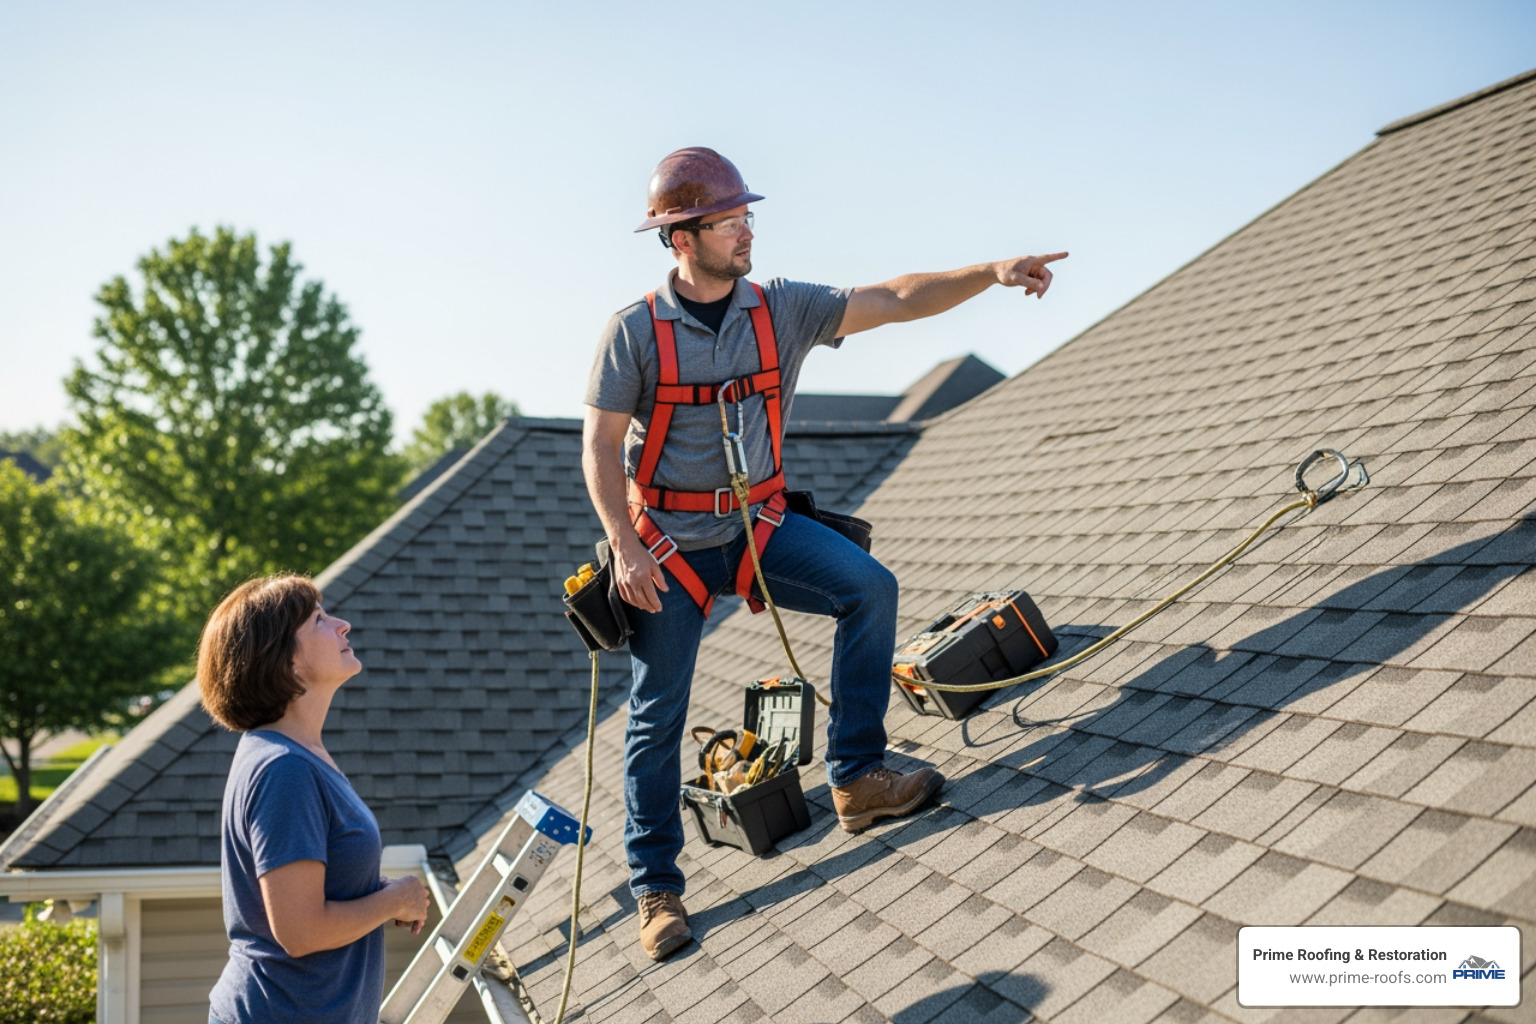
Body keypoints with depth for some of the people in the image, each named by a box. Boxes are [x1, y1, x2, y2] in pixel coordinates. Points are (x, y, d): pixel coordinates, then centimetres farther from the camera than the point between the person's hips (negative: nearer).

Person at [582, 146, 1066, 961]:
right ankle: (656, 890, 17)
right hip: (669, 539, -3)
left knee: (869, 587, -20)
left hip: (759, 523, 3)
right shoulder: (634, 333, -12)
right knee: (657, 717, 1)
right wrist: (626, 549, -21)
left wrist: (992, 273, -21)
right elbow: (600, 446, -11)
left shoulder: (781, 309, -4)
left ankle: (855, 778, -9)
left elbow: (897, 300, -9)